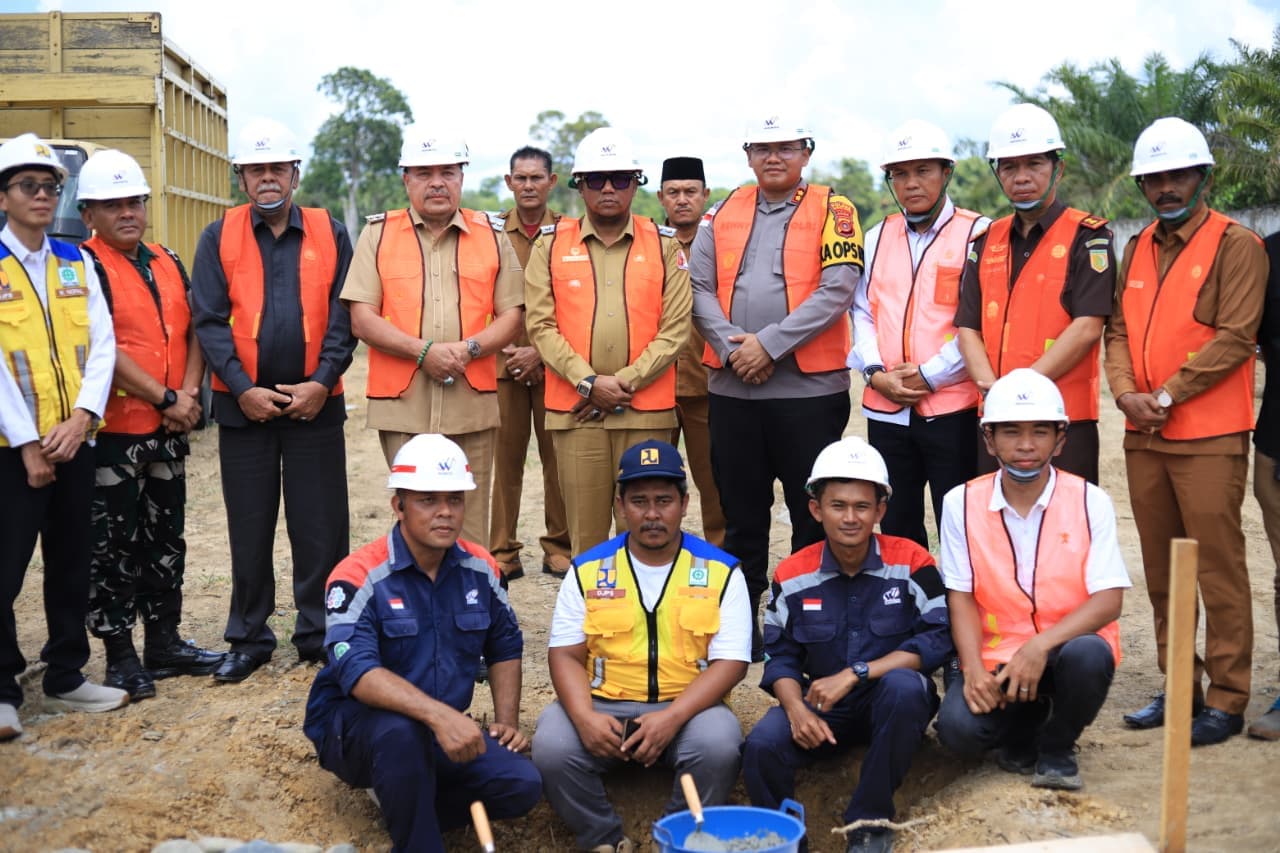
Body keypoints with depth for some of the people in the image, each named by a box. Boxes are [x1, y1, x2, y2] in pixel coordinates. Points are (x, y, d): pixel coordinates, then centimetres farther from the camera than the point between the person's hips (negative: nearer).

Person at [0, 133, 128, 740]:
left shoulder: (77, 263, 9)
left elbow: (102, 345, 3)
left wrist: (81, 417, -11)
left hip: (75, 440, 5)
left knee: (72, 563, 12)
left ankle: (66, 676, 25)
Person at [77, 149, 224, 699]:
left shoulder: (168, 263, 12)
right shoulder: (85, 266, -9)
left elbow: (192, 330, 12)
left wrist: (190, 391, -4)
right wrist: (166, 398, -15)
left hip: (169, 429, 7)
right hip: (114, 431, -7)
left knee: (165, 540, 14)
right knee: (113, 545, 1)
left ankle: (165, 643, 25)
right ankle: (120, 657, 10)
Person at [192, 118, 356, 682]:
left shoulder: (330, 234, 5)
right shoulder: (219, 238, 5)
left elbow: (343, 316, 1)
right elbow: (209, 320, -1)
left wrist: (322, 382, -11)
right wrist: (243, 388, -11)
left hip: (315, 402, 0)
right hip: (243, 404, 0)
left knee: (321, 527, 4)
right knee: (249, 529, 7)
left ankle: (320, 633, 16)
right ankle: (248, 639, 19)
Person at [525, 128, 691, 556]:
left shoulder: (664, 245, 6)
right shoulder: (551, 244, 7)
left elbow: (675, 328, 0)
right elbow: (541, 325, 0)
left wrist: (626, 384, -10)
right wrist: (590, 382, -11)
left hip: (647, 412, 0)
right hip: (575, 409, 0)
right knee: (585, 529, 5)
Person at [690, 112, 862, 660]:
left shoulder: (832, 211, 1)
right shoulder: (723, 214, 12)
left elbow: (837, 290, -11)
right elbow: (699, 287, 5)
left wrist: (768, 344, -15)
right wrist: (730, 347, -11)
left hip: (809, 388, -3)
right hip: (731, 389, 3)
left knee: (814, 513, 3)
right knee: (741, 513, 11)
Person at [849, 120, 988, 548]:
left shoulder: (977, 233, -3)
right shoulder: (877, 237, 14)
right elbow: (862, 312, 12)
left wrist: (929, 376, -13)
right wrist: (876, 373, -4)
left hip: (953, 407, -5)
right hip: (885, 409, 5)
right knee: (895, 530, 15)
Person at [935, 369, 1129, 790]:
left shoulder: (1090, 501, -6)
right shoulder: (962, 503, -2)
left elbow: (1109, 599, -12)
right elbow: (961, 598, -2)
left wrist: (1041, 646, -26)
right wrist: (974, 670, -18)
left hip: (1067, 645, -1)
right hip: (996, 658, 1)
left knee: (1086, 655, -36)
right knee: (958, 728, -27)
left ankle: (1057, 750, -2)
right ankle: (1023, 727, 12)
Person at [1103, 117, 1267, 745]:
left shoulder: (1236, 245, -4)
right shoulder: (1137, 250, 15)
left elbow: (1235, 338, -12)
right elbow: (1119, 329, 11)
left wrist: (1167, 396, -14)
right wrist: (1126, 392, -6)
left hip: (1208, 438, -6)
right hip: (1143, 436, 6)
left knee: (1218, 567, -4)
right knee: (1160, 569, 11)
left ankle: (1227, 699, 5)